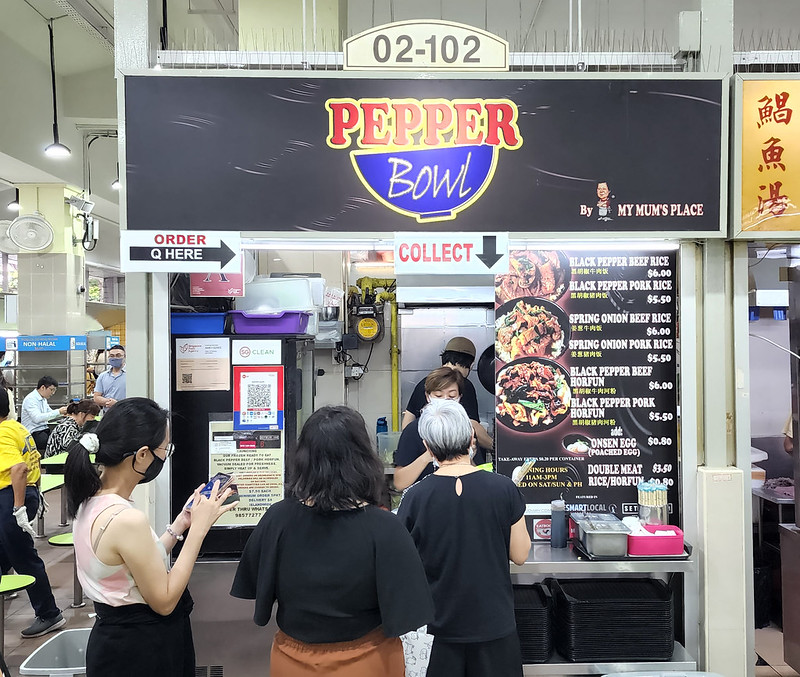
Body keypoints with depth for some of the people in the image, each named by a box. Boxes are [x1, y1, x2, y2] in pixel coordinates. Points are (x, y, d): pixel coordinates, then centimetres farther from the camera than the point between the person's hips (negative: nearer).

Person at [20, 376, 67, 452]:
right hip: (33, 433, -8)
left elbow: (50, 414, 25)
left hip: (44, 430, 8)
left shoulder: (43, 399, 15)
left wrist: (63, 412, 6)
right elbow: (37, 418, -25)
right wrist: (58, 412, -25)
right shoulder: (30, 399, -12)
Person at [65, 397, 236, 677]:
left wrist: (181, 523, 3)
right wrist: (199, 528, -19)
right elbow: (164, 601, -20)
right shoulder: (127, 520, -29)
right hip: (140, 651, -8)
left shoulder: (91, 499, -1)